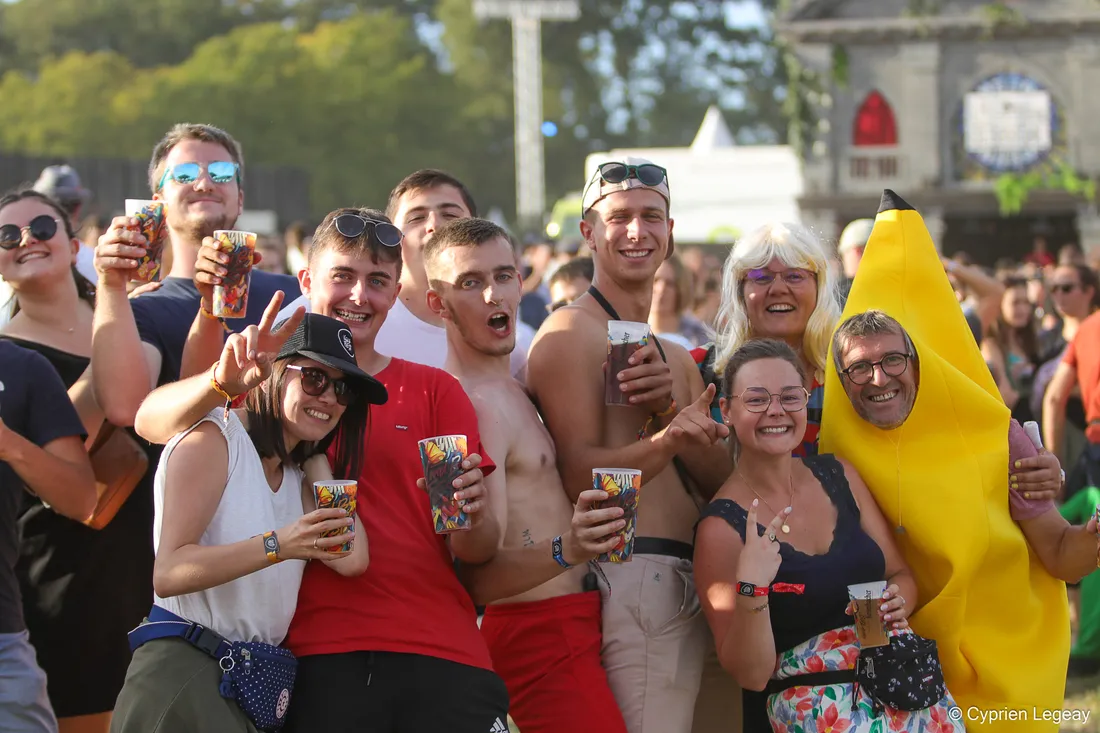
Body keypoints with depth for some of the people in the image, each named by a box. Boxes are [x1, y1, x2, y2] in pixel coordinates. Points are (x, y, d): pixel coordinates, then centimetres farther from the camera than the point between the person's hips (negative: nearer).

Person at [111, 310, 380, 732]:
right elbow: (168, 573, -17)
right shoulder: (214, 439, -4)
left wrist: (318, 461, 10)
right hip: (183, 670, -7)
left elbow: (352, 560, 0)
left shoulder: (298, 478, 20)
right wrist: (277, 546, -27)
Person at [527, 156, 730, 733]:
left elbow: (720, 482, 11)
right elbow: (581, 476, -14)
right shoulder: (571, 332, -3)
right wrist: (664, 442, -31)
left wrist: (669, 408, -6)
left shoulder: (676, 358, 24)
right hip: (630, 578, -8)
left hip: (685, 591, 8)